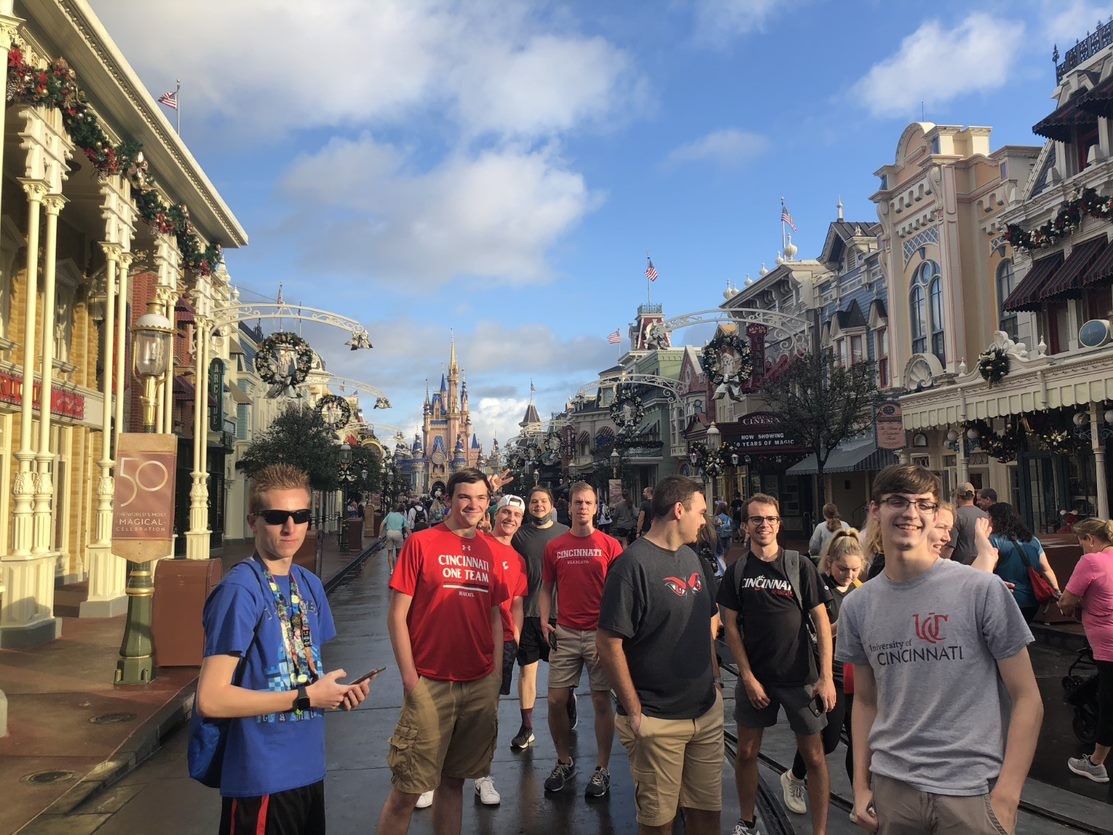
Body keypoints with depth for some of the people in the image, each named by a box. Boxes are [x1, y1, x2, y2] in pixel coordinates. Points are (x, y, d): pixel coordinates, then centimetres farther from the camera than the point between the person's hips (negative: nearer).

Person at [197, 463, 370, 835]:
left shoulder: (310, 585, 6)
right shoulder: (240, 589, -18)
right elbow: (210, 699, -23)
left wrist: (337, 691, -4)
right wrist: (306, 696, -18)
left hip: (309, 771, 7)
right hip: (260, 780, -7)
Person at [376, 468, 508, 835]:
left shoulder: (488, 551, 8)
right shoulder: (421, 543, -6)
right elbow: (397, 615, -6)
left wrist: (497, 674, 8)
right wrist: (409, 677, -11)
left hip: (480, 686, 4)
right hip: (430, 683, -4)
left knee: (454, 781, 15)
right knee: (406, 790, 1)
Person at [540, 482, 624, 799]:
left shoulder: (610, 546, -1)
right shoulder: (554, 547, 6)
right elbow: (547, 588, 15)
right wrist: (545, 620, 1)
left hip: (600, 633, -2)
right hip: (565, 633, 3)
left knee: (601, 701, 4)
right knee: (555, 700, 4)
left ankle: (602, 769, 19)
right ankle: (564, 762, 25)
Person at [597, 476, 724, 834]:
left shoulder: (691, 558, 9)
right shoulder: (633, 564, -17)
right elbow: (608, 643, -19)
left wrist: (715, 680, 13)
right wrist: (634, 711, -16)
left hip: (708, 713, 7)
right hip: (656, 722, -7)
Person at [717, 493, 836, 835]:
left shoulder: (800, 565, -5)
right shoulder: (737, 572, -1)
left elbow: (821, 619, -5)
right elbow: (730, 625, 0)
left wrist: (826, 675, -10)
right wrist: (748, 677, -6)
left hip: (800, 677, -1)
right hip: (755, 677, 2)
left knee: (814, 755, 4)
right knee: (746, 752, 10)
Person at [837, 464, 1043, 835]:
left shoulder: (983, 590, -8)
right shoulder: (857, 606, 3)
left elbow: (1027, 699, -5)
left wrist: (1005, 798, -11)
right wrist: (860, 785, 5)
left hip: (972, 790, -3)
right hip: (890, 787, 3)